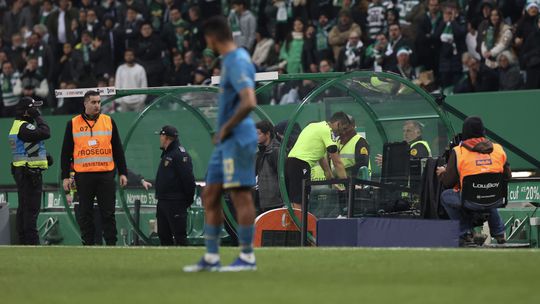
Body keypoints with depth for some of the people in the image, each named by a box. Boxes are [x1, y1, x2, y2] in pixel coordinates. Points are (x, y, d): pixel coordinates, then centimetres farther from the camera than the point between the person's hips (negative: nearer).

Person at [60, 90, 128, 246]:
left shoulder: (109, 121, 8)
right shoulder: (73, 124, 5)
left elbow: (118, 150, 11)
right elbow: (66, 152, 7)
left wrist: (123, 173, 5)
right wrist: (65, 176, 1)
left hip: (106, 174, 0)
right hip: (83, 176, 0)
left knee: (108, 213, 0)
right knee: (86, 214, 3)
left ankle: (111, 245, 3)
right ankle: (88, 245, 8)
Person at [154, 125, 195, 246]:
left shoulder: (180, 154, -12)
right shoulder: (166, 154, 20)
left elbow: (188, 179, -17)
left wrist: (189, 199, -16)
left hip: (176, 203, -10)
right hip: (163, 202, 10)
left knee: (179, 234, -11)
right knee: (163, 234, 11)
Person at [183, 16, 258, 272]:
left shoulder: (237, 62, -16)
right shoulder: (230, 59, 15)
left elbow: (249, 102, -27)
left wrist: (226, 128, -16)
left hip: (238, 139, -10)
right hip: (226, 142, 10)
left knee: (240, 194, -6)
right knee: (210, 195, 11)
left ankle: (247, 257, -1)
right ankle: (211, 258, 15)